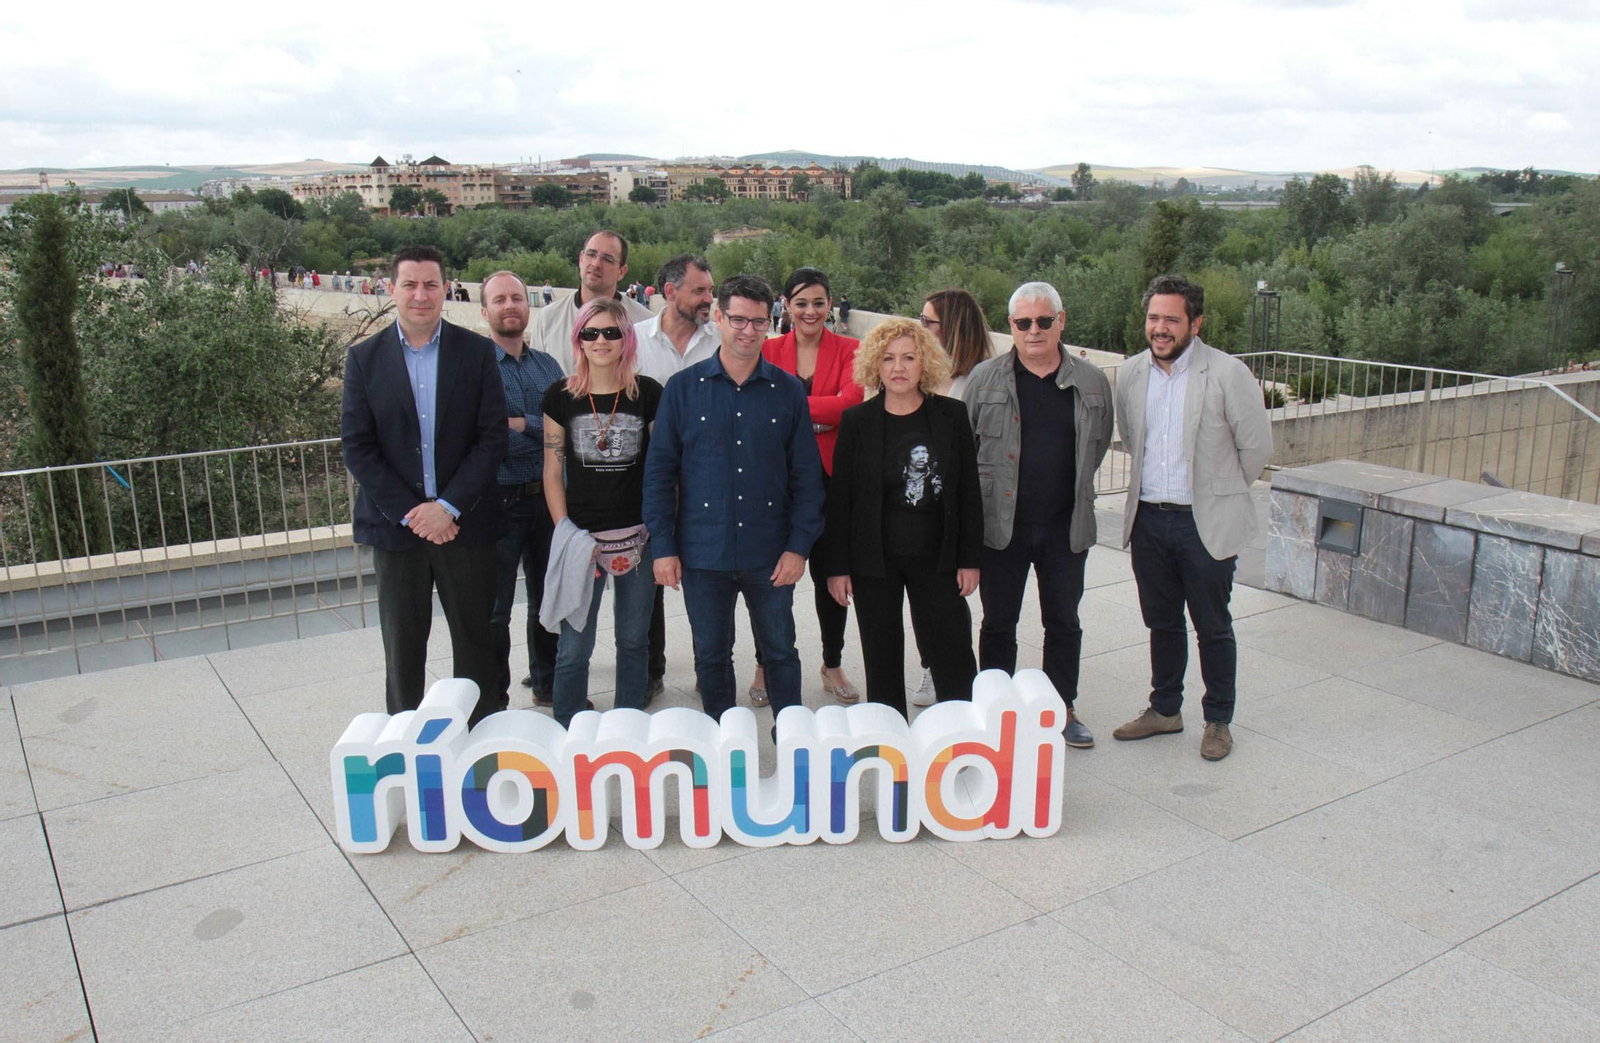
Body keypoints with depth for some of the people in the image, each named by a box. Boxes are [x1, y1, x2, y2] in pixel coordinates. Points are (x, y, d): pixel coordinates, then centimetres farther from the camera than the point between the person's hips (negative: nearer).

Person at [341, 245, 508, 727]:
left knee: (475, 640, 8)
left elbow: (492, 437, -4)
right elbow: (356, 447, -2)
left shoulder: (476, 351, 1)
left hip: (465, 521, 0)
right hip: (395, 524, 0)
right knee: (402, 646, 9)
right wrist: (409, 512, -11)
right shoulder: (365, 358, 2)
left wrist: (448, 506, -12)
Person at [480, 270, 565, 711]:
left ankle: (547, 682, 33)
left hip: (546, 497, 5)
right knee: (494, 607, 2)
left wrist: (522, 423, -14)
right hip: (499, 502, -5)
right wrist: (540, 430, -11)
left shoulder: (547, 365, 11)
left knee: (548, 597, 17)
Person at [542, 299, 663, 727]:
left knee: (633, 640, 13)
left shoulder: (648, 393, 0)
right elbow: (552, 473, 3)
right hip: (581, 536, 0)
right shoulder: (560, 395, 0)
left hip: (638, 537, 1)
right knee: (574, 647, 1)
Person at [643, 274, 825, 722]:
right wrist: (663, 546, -5)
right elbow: (659, 471, 1)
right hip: (703, 554, 0)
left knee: (780, 652, 10)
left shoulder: (788, 391, 3)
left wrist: (799, 546, -5)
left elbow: (807, 476, 3)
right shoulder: (683, 388, 1)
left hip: (771, 555, 0)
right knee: (711, 655, 12)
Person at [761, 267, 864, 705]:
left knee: (830, 571, 9)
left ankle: (833, 666, 24)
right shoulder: (768, 351, 5)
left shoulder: (848, 350, 2)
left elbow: (851, 401, -14)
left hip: (831, 476, 0)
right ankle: (766, 666, 21)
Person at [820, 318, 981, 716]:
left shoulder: (951, 415, 1)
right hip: (874, 560, 0)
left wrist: (970, 559, 0)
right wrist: (836, 566, -4)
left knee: (952, 655, 2)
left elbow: (969, 492, 4)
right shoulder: (857, 421, -1)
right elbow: (838, 497, 0)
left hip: (936, 557, 1)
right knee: (882, 658, 7)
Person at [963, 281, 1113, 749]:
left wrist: (1070, 487, 11)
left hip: (1066, 526, 2)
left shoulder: (1091, 383, 2)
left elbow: (1099, 443, 14)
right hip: (1002, 525, -1)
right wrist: (986, 484, 0)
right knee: (998, 622, 9)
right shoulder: (985, 378, -3)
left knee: (1064, 622, 13)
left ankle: (1062, 708, 28)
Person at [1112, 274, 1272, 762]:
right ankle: (1164, 709, 33)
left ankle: (1218, 720, 24)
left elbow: (1257, 446, -5)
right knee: (1162, 623, 17)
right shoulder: (1131, 374, 2)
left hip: (1206, 523, -4)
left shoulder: (1227, 373, -13)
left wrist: (1220, 493, 5)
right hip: (1148, 517, 5)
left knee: (1212, 627, 7)